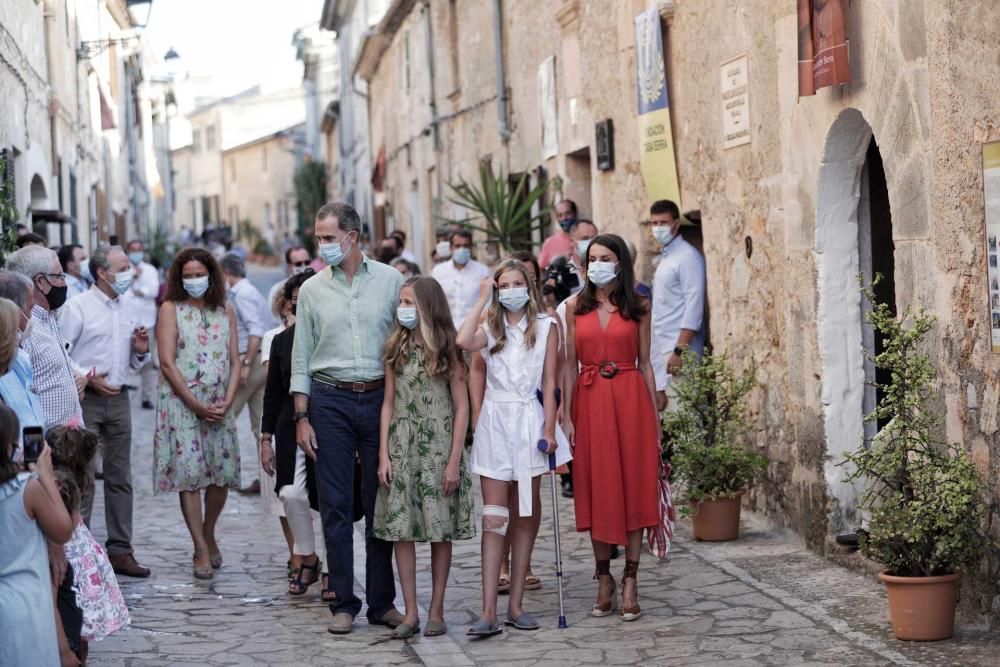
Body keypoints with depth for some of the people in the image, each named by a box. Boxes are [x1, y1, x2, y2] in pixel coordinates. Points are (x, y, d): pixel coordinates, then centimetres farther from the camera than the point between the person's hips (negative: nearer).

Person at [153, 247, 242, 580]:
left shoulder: (225, 312, 11)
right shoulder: (171, 310, 1)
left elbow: (235, 361, 8)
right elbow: (167, 363, -6)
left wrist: (226, 402, -7)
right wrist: (197, 405, -12)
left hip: (219, 406, 3)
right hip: (181, 403, -3)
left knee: (222, 475, 1)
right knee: (189, 475, -7)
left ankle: (208, 534, 25)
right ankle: (202, 551, -3)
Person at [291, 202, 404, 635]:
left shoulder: (391, 281, 4)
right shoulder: (312, 290, 6)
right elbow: (301, 359, 8)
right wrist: (302, 418, 2)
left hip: (381, 397, 0)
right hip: (330, 401, 0)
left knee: (380, 503, 3)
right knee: (336, 506, 1)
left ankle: (382, 602, 12)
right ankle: (343, 604, 8)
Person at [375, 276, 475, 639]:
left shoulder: (447, 349, -1)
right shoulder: (395, 350, 7)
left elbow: (461, 408, -2)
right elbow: (389, 403, 8)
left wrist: (454, 461, -8)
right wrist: (383, 455, 0)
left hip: (439, 446, -3)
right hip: (402, 447, 3)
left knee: (440, 531, 0)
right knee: (400, 529, -2)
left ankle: (436, 610, 8)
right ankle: (410, 612, 3)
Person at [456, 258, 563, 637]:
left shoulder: (545, 327, 4)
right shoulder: (490, 329, 8)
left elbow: (550, 381, 0)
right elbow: (463, 342, -15)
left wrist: (549, 428, -8)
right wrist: (482, 300, -5)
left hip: (529, 423, 0)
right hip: (494, 421, 0)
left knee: (525, 517, 6)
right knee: (493, 518, -5)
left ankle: (515, 605, 12)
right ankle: (489, 612, -10)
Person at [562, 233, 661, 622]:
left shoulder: (638, 307, 4)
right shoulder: (576, 307, 6)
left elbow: (644, 363, 5)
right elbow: (570, 364, 6)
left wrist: (655, 416, 3)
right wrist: (566, 416, -1)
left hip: (630, 400, -1)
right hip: (589, 403, 1)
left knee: (633, 488, 0)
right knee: (596, 489, 4)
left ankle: (629, 584, 6)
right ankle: (604, 580, 15)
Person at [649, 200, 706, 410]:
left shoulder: (687, 257, -9)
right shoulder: (665, 257, 17)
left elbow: (694, 308, -16)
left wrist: (679, 350, -22)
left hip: (678, 346, -8)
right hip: (661, 346, 9)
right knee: (660, 403, 5)